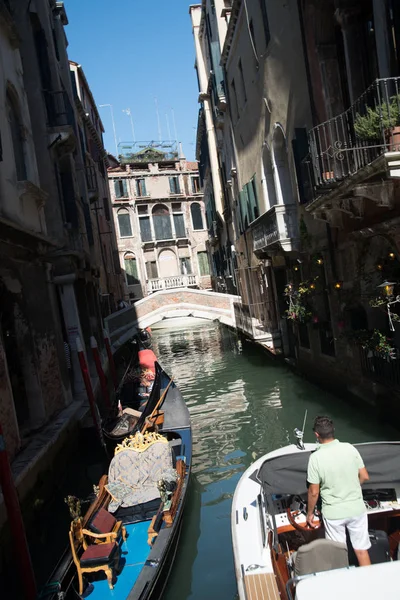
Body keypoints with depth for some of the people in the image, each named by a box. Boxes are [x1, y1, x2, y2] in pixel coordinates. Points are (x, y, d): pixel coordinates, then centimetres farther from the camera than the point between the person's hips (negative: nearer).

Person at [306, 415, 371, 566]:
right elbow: (364, 476, 2)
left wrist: (310, 513, 5)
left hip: (333, 513, -3)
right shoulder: (350, 448, -9)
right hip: (357, 508, 3)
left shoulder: (316, 457, -18)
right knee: (362, 550, 17)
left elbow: (314, 492, -11)